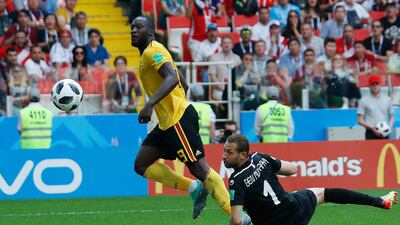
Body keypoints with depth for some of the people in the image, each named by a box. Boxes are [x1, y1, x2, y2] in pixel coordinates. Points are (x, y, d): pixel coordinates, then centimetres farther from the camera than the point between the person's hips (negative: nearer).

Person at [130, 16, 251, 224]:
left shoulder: (153, 51, -9)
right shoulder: (147, 54, 20)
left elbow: (172, 78, -26)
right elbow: (183, 85, 25)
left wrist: (150, 104, -37)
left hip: (178, 119, -10)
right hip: (168, 121, 10)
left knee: (199, 168, -13)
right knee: (141, 165, 7)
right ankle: (195, 189, 5)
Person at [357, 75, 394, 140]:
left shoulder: (387, 99, 12)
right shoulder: (364, 100, 2)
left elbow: (391, 117, 18)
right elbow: (360, 120, 0)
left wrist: (389, 126, -4)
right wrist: (371, 128, -15)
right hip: (371, 134, -3)